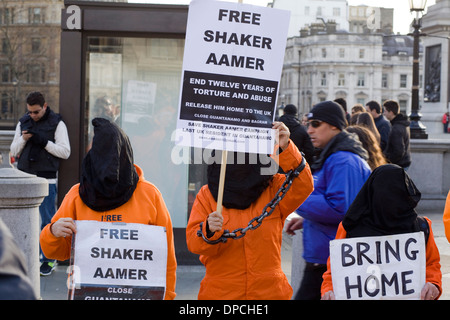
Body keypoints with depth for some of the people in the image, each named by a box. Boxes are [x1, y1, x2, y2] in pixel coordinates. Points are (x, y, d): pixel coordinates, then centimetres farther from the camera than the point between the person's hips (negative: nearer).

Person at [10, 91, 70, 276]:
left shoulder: (57, 124, -1)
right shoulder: (23, 123, 12)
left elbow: (65, 152, -7)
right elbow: (14, 152, 13)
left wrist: (43, 142, -16)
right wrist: (23, 139, -7)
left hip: (46, 179, -4)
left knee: (48, 221, -4)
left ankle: (49, 259, 2)